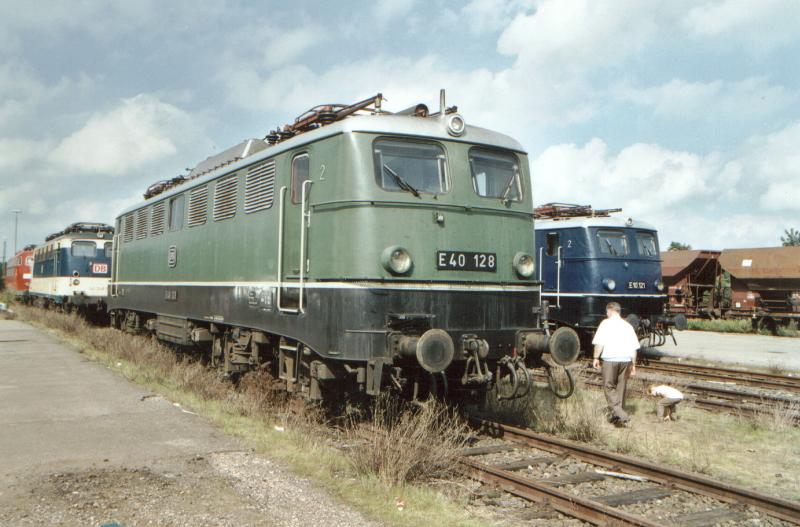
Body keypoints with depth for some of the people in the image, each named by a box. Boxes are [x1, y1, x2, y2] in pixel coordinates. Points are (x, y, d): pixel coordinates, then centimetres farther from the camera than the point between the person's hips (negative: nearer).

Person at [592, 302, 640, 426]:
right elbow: (634, 347, 14)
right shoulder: (627, 326, 15)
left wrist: (596, 358, -2)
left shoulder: (606, 323, 0)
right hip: (625, 360, 5)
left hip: (610, 359, -5)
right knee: (621, 388, 12)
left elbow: (599, 343, -9)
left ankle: (620, 415, -15)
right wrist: (633, 364, 18)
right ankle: (615, 416, 19)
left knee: (609, 387, 0)